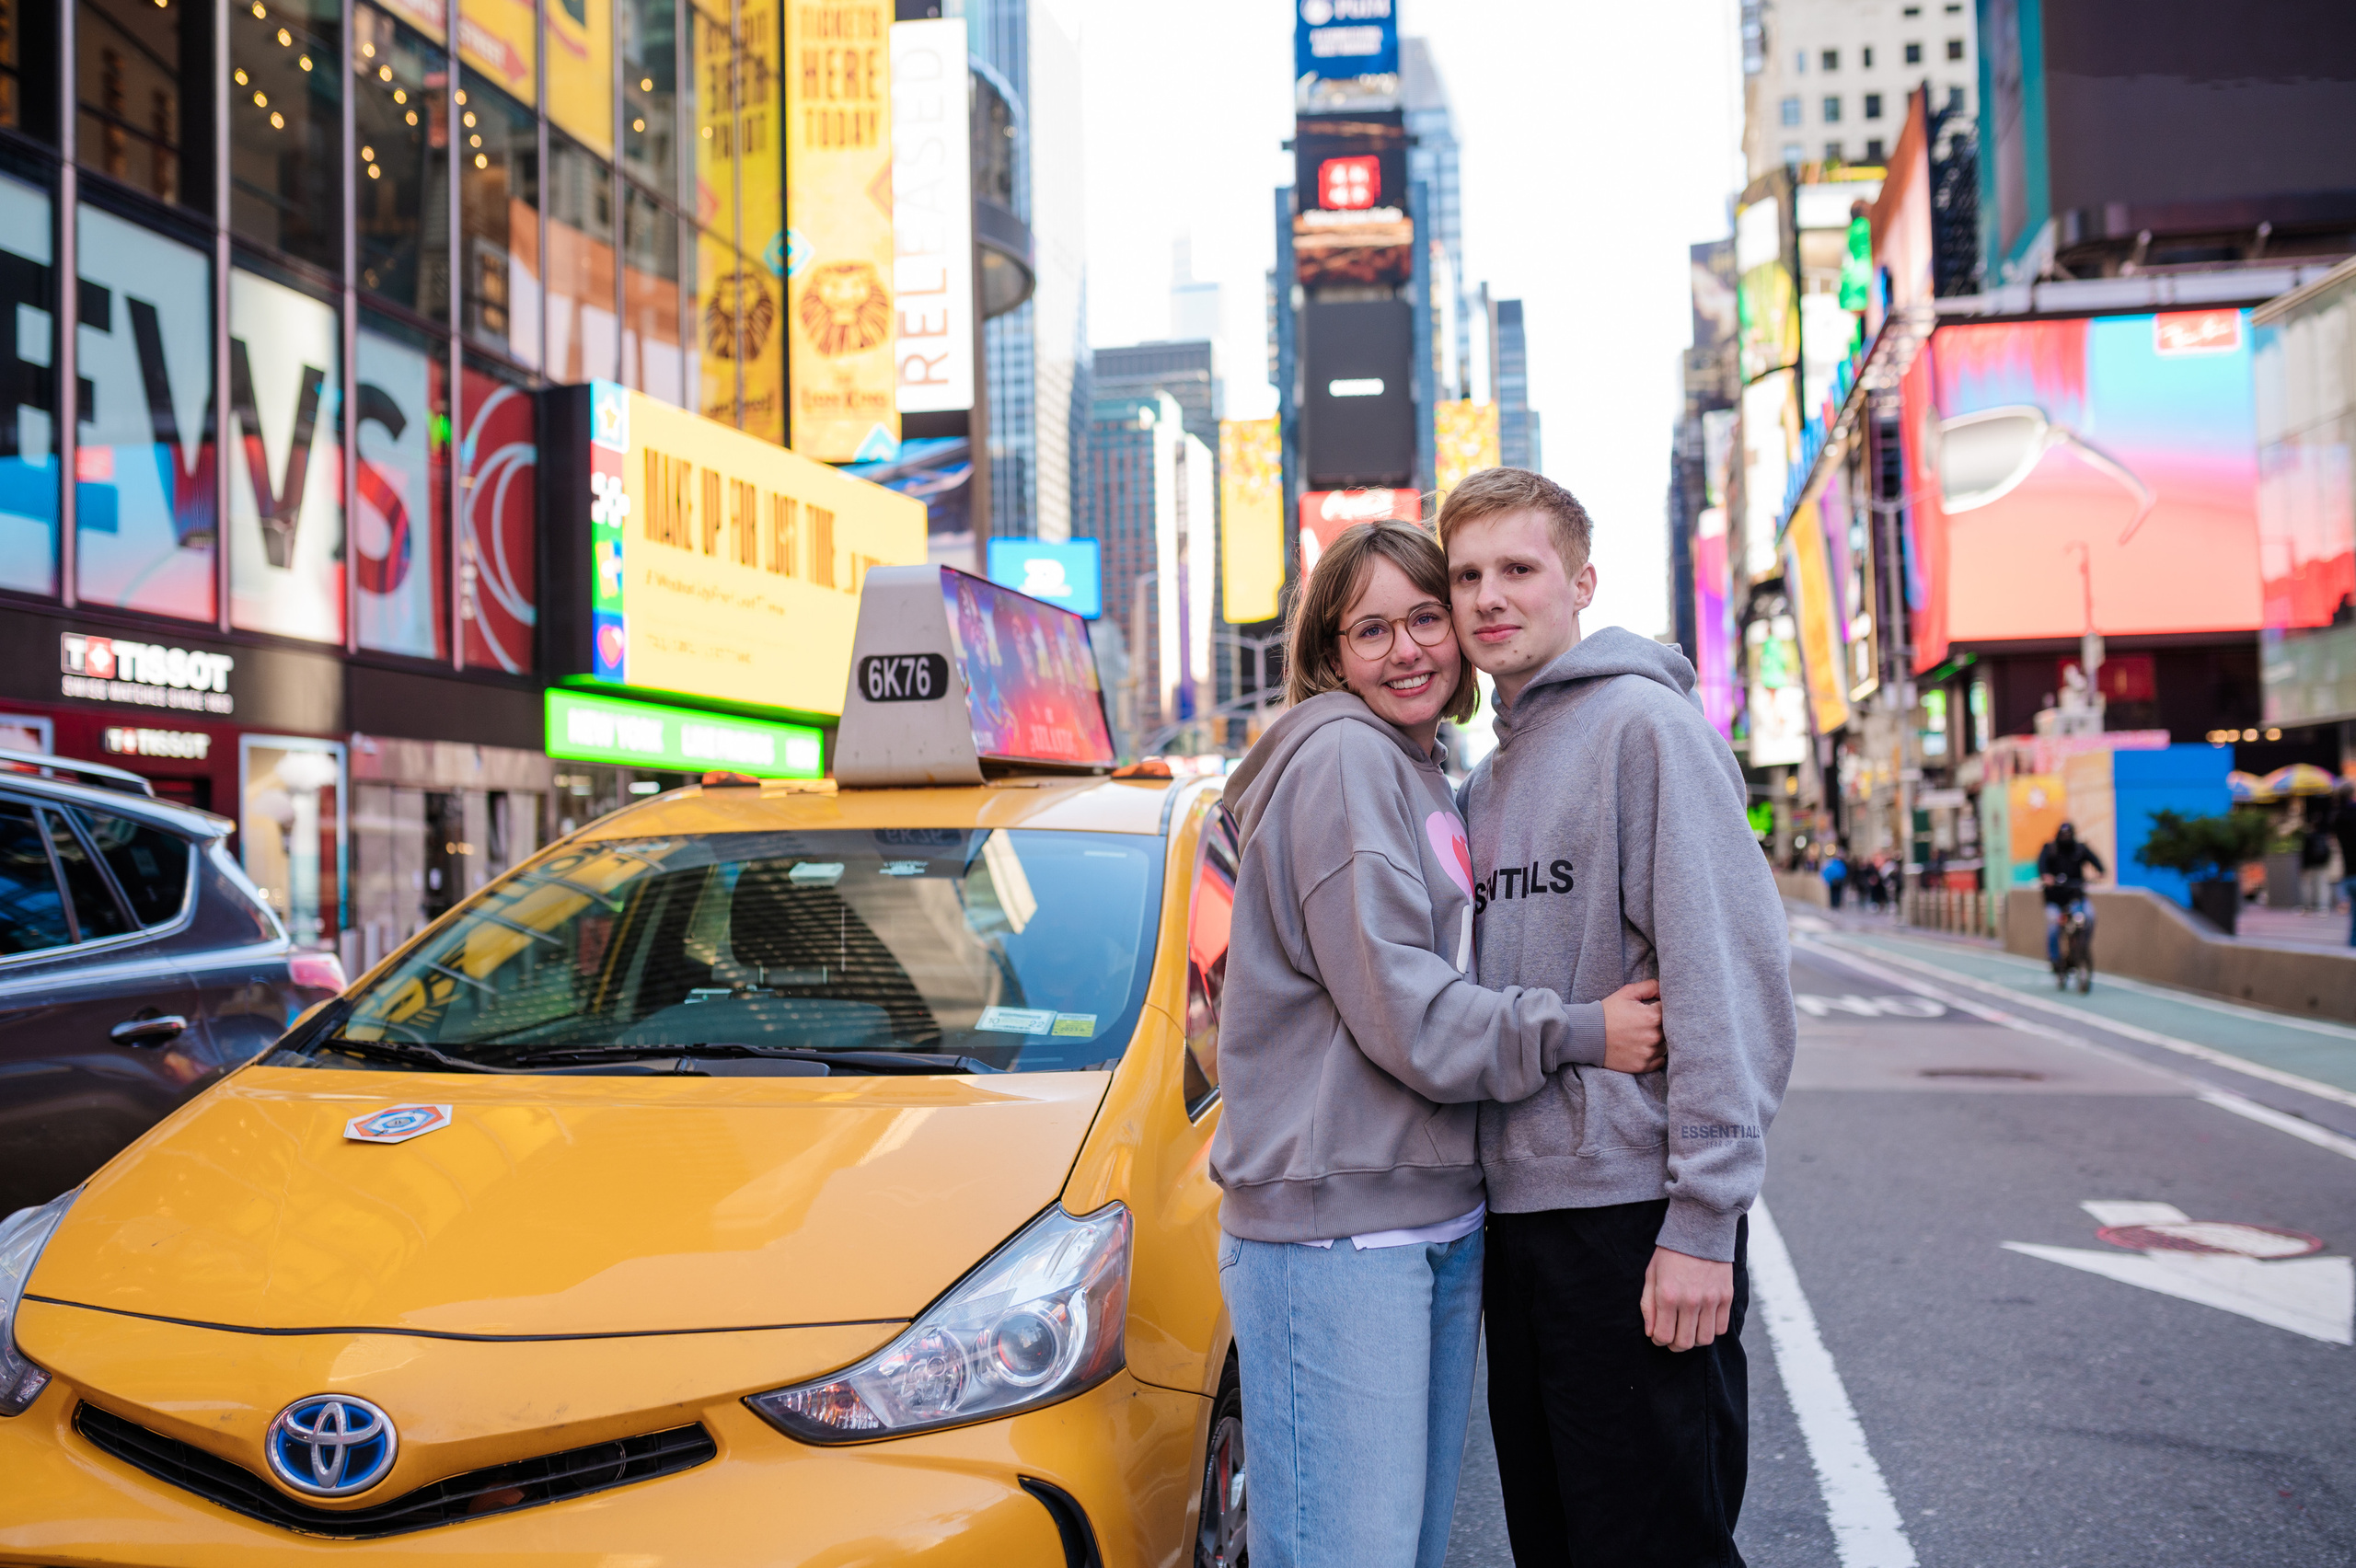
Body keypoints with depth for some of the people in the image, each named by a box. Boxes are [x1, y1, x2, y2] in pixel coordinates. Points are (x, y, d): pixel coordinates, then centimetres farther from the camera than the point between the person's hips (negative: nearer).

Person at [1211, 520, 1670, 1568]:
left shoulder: (1427, 774, 19)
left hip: (1440, 1222, 9)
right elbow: (1395, 1004, -17)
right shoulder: (1339, 757, -11)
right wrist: (1575, 1035, -13)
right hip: (1332, 1232, -9)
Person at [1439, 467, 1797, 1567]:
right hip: (1518, 1207, 8)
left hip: (1633, 1213, -8)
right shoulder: (1488, 780, 17)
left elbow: (1730, 972, -16)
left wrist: (1704, 1218, -20)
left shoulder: (1644, 723, -9)